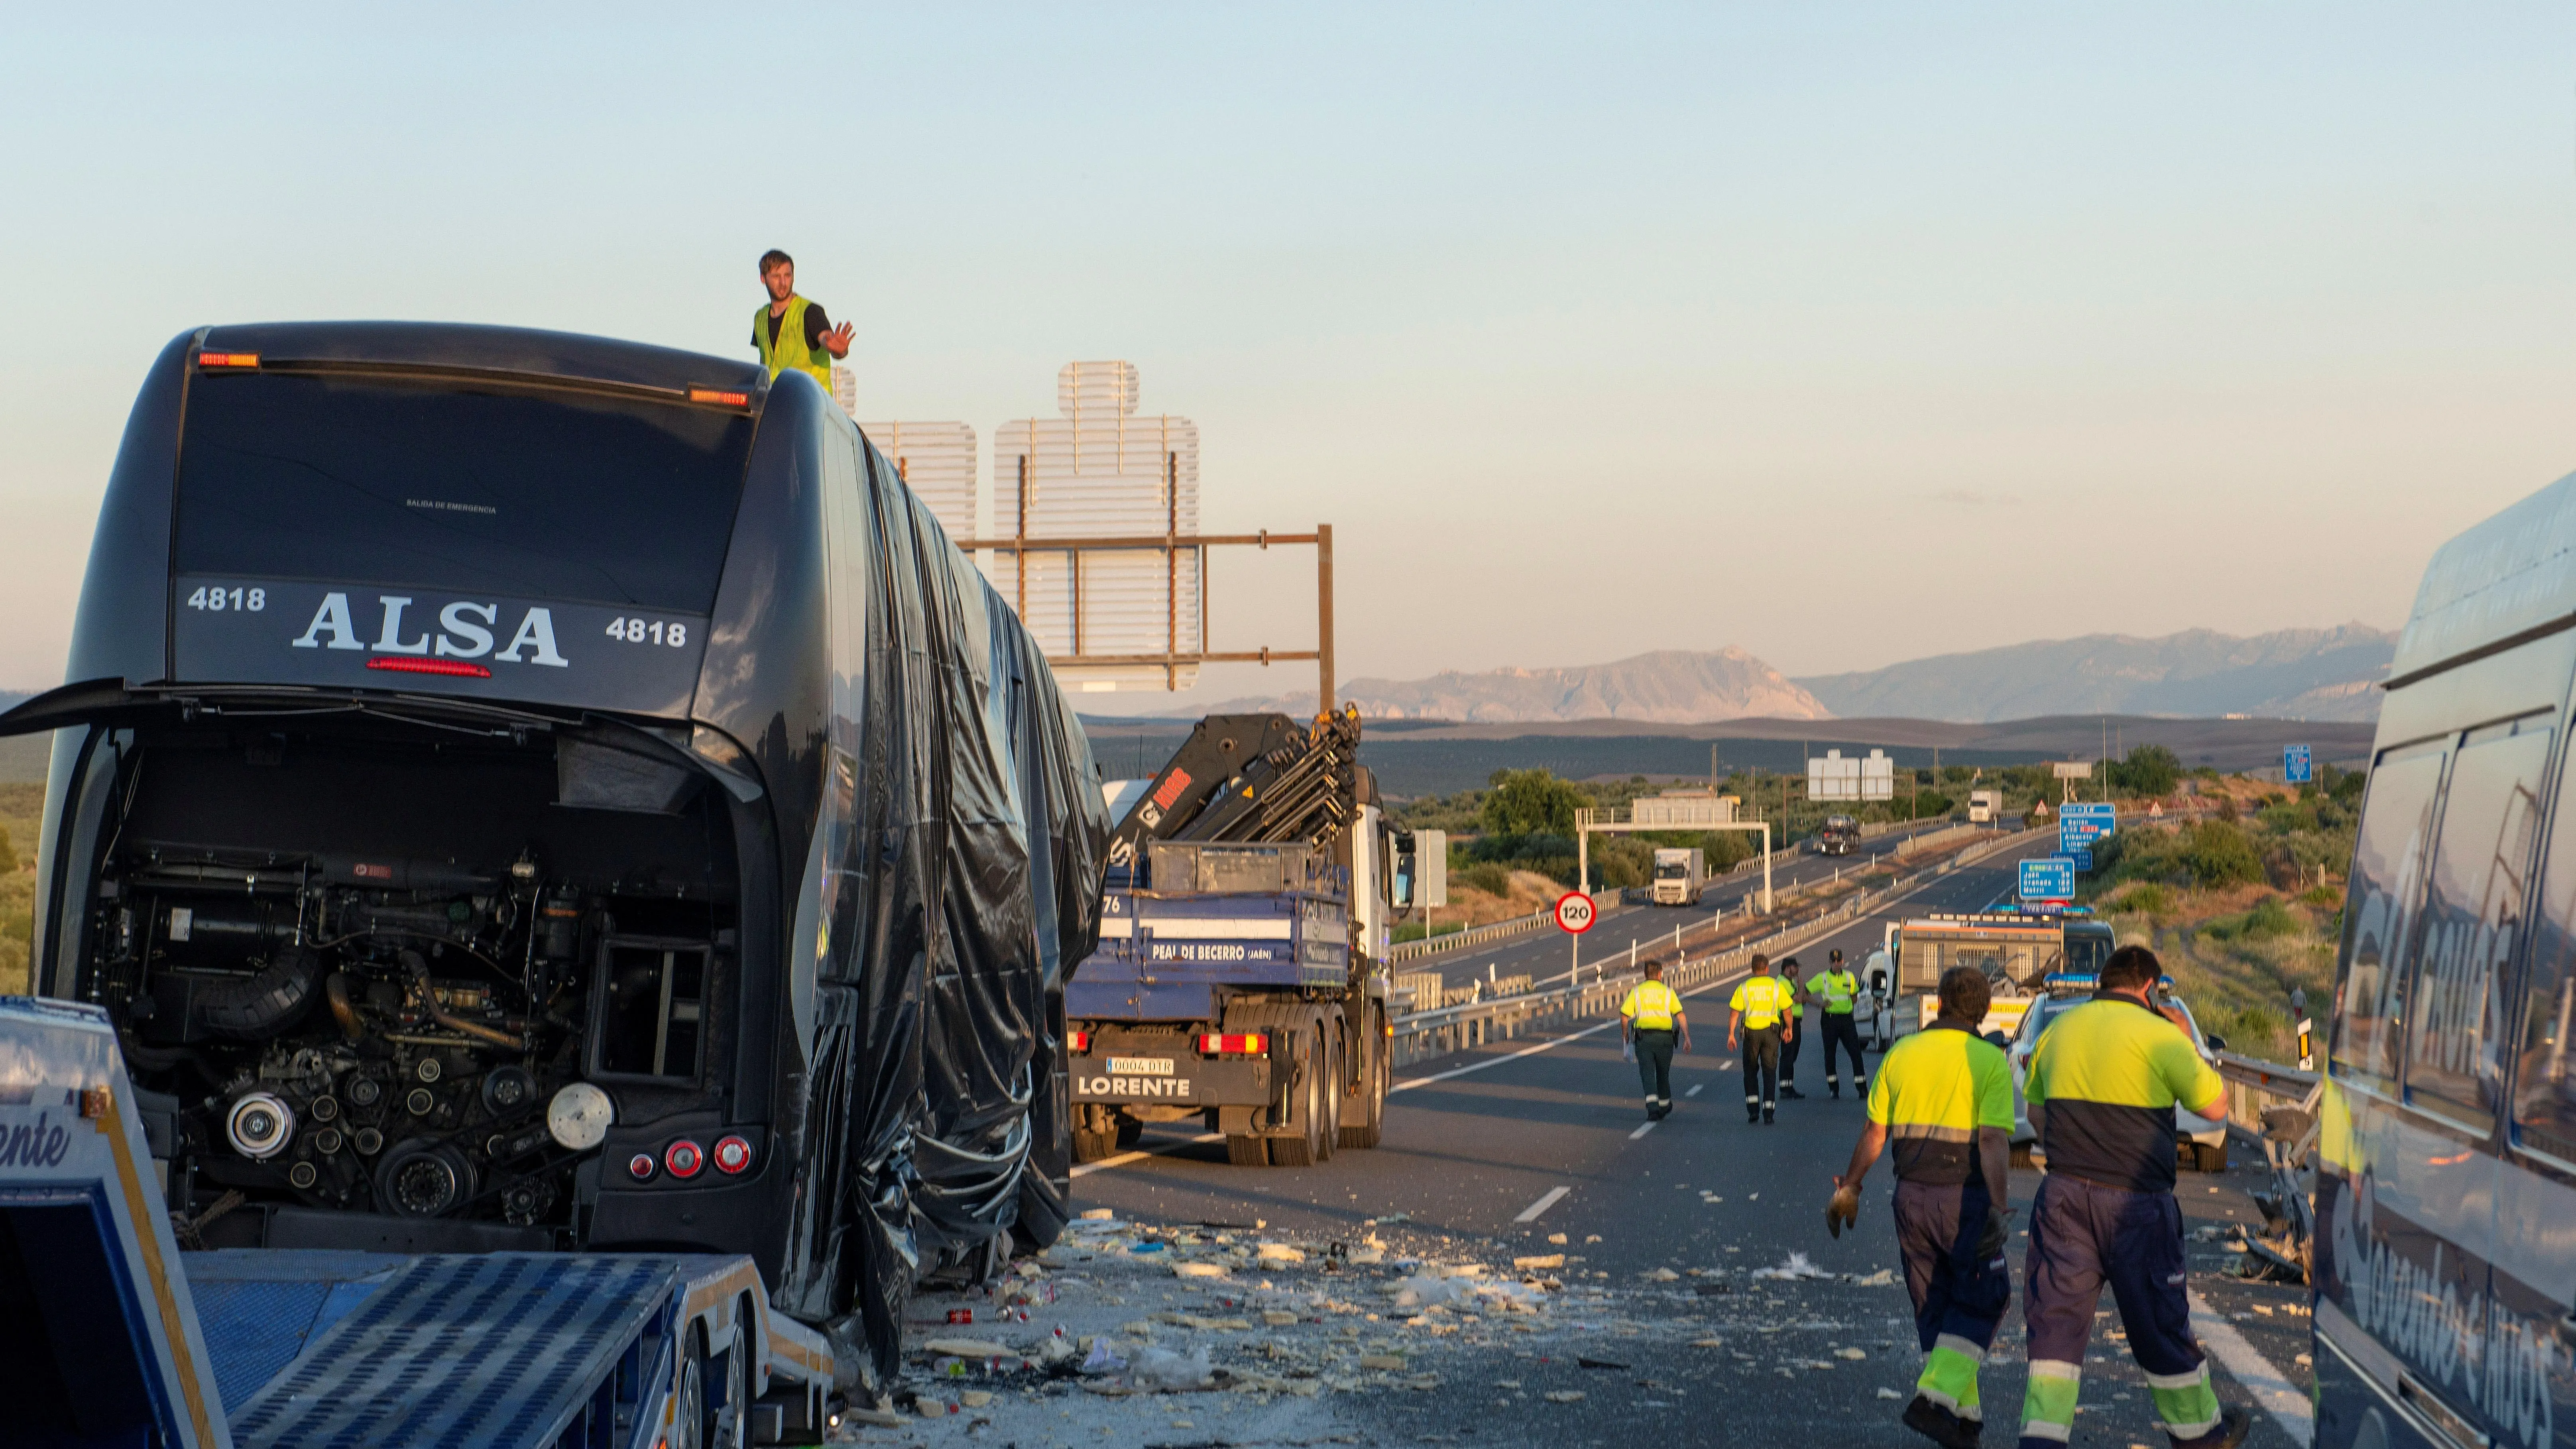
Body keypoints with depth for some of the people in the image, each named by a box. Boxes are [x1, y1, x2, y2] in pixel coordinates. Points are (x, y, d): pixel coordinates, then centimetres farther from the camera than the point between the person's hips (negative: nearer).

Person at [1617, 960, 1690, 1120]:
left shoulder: (1636, 991, 6)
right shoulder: (1668, 992, 7)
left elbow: (1625, 1015, 1)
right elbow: (1680, 1016, -3)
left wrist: (1625, 1033, 18)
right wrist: (1687, 1038, -2)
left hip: (1643, 1036, -1)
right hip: (1665, 1037, 1)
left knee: (1647, 1073, -3)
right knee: (1663, 1073, 18)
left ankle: (1653, 1108, -20)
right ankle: (1665, 1106, 34)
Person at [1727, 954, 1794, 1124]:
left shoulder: (1744, 988, 1)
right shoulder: (1777, 986, 1)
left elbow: (1735, 1014, -2)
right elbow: (1787, 1011, 3)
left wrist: (1731, 1035, 4)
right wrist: (1789, 1028, 18)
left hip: (1751, 1032, 0)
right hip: (1771, 1031, 0)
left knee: (1751, 1071, 13)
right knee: (1769, 1071, 7)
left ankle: (1753, 1110, 3)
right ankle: (1768, 1112, 2)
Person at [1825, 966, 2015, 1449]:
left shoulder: (1902, 1053, 3)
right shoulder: (1990, 1061, -8)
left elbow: (1874, 1133, 6)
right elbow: (1994, 1141, -19)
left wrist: (1849, 1187, 17)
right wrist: (1997, 1207, -24)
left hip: (1912, 1195, 4)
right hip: (1966, 1198, -4)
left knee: (1936, 1308, 16)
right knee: (1979, 1304, 9)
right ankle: (1935, 1399, -8)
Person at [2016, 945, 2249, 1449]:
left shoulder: (2059, 1030, 8)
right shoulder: (2158, 1035, -9)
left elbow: (2034, 1108, 20)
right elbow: (2214, 1103, -1)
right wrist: (2191, 1046, 12)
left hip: (2064, 1194, 4)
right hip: (2134, 1201, -3)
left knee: (2056, 1318, 3)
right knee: (2159, 1319, 11)